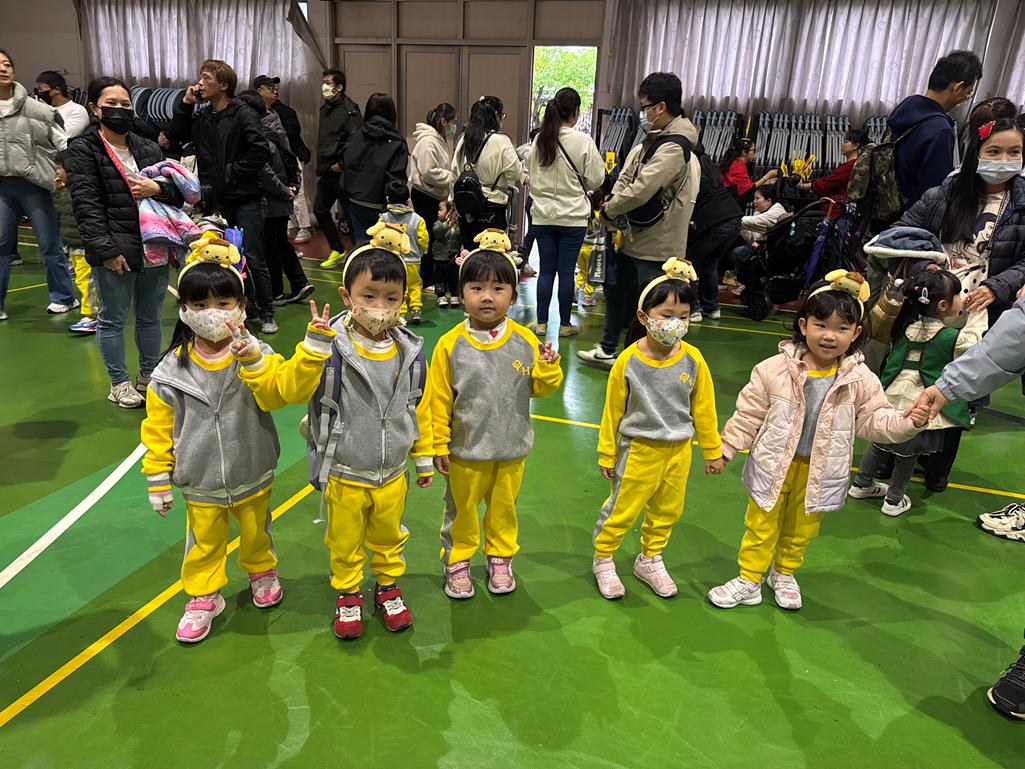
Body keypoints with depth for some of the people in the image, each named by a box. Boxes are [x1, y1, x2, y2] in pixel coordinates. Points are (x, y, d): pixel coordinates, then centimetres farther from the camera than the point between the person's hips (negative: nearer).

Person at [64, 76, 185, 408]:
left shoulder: (148, 148, 13)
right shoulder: (82, 150, -2)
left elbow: (180, 191, 13)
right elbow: (86, 205, -10)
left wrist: (157, 187, -9)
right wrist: (105, 249, -18)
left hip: (154, 250, 5)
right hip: (115, 252, -5)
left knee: (150, 317, 15)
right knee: (113, 319, 7)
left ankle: (149, 375, 30)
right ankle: (119, 383, 19)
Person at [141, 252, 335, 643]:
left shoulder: (256, 358, -16)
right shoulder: (171, 372, -12)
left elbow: (290, 386, -30)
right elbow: (159, 430, -4)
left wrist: (313, 347, -43)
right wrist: (158, 481, -1)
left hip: (252, 477, 0)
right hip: (199, 484, 0)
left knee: (256, 532, 23)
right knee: (204, 543, 17)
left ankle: (262, 572, 52)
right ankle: (204, 596, 41)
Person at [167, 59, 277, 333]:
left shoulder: (242, 114, -7)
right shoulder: (201, 118, 12)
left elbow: (261, 151, -16)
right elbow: (176, 137, 13)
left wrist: (232, 172, -12)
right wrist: (185, 104, 5)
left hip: (244, 200, -6)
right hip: (215, 201, 7)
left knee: (253, 258, -4)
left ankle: (266, 313, 6)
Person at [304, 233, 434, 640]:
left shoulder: (410, 351, -8)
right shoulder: (333, 349, -20)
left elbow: (421, 408, 3)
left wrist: (424, 457, 10)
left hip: (393, 474, 3)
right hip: (344, 475, -2)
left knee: (389, 537, 24)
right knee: (345, 542, 19)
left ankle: (388, 587, 48)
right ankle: (347, 595, 43)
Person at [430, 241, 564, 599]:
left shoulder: (525, 341, -8)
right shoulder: (451, 345, -13)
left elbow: (540, 389, 1)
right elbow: (439, 400, -7)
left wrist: (549, 368, -19)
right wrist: (439, 446, -5)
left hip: (511, 449, 2)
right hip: (466, 449, -2)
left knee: (504, 508, 21)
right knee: (461, 509, 16)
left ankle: (500, 558, 43)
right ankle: (457, 560, 38)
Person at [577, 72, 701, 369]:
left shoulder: (674, 147, -20)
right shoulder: (652, 139, 12)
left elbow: (641, 190, -25)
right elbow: (627, 175, 13)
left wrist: (609, 210, -11)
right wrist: (614, 201, -5)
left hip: (656, 244, -10)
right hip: (634, 236, 10)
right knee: (616, 289, 22)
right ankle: (608, 349, 39)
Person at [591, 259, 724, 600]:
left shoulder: (693, 360, -10)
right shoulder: (628, 361, -16)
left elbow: (703, 409, 2)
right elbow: (612, 411, -6)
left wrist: (712, 451, 9)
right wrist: (606, 455, 1)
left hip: (679, 451, 4)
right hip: (638, 450, -3)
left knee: (667, 511, 18)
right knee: (621, 509, 8)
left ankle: (649, 561, 41)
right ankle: (603, 559, 32)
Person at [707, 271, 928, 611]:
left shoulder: (860, 380, -10)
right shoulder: (775, 369, -15)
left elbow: (875, 420, -4)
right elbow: (750, 413, -8)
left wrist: (907, 422, -23)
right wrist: (727, 447, -6)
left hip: (820, 471, 2)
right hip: (774, 464, -2)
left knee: (802, 528, 21)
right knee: (762, 526, 13)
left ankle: (784, 574, 44)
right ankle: (749, 580, 29)